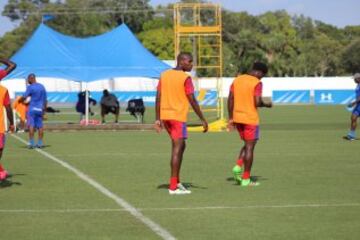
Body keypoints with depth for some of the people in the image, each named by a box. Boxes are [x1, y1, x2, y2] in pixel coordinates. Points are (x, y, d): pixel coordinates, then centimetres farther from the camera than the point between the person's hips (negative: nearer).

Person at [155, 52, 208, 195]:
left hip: (165, 116, 7)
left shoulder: (164, 75, 10)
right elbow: (192, 101, -13)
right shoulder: (185, 78, -10)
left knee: (179, 146, 18)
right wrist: (203, 120, -8)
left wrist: (158, 119, 10)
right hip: (178, 116, -7)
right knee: (177, 148, -6)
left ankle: (177, 181, 16)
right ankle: (173, 187, -10)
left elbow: (158, 98, 8)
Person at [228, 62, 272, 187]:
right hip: (250, 119, -6)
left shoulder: (237, 80, 8)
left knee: (248, 145, 21)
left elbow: (230, 100, 7)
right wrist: (267, 104, 2)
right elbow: (257, 102, -19)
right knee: (250, 147, 1)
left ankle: (238, 166, 1)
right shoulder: (257, 83, -11)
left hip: (237, 119, 6)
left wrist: (231, 118, 11)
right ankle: (245, 179, 1)